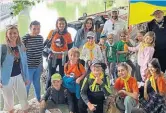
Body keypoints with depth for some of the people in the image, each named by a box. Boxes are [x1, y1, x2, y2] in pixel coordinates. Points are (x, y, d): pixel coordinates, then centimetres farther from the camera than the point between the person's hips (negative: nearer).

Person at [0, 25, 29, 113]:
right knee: (8, 100, 14)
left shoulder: (21, 46, -1)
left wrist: (26, 77, 9)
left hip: (18, 77, 3)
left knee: (23, 98, 11)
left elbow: (24, 63, 6)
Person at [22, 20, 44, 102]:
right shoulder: (25, 38, -16)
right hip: (28, 66, -5)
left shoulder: (41, 38, 3)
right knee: (27, 84, 6)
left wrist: (41, 64, 16)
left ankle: (39, 99, 38)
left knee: (37, 83, 20)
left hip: (38, 66, 5)